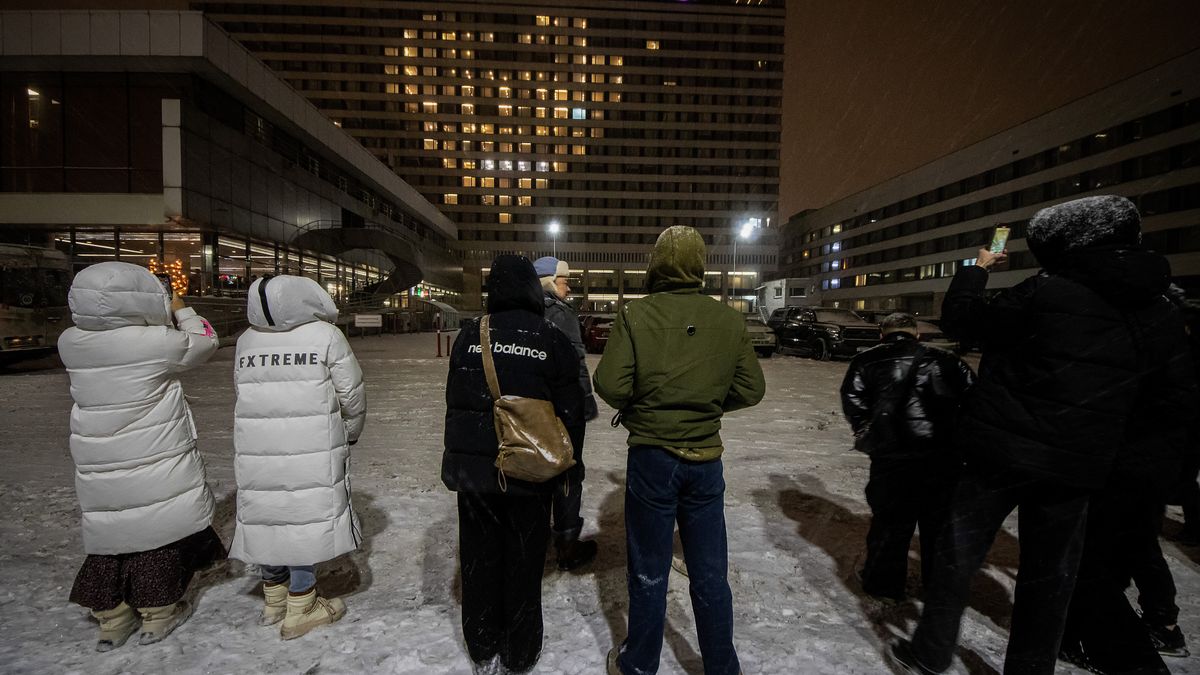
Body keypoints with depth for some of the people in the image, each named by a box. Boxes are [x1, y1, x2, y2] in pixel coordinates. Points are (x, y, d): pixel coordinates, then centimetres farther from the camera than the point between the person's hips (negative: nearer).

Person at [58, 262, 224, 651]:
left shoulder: (70, 343, -4)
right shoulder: (158, 341, -19)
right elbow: (204, 341, -2)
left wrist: (165, 314, 10)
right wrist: (181, 310, 10)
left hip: (99, 470, 4)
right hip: (157, 465, -4)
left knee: (112, 533, 18)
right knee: (159, 533, 12)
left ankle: (112, 621, 30)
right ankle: (158, 617, 26)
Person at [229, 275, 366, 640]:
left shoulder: (246, 341, 3)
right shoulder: (325, 335, -11)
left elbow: (246, 394, 7)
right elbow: (351, 397, -8)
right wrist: (350, 434, 11)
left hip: (256, 452, 5)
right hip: (312, 452, -5)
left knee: (268, 517, 18)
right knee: (306, 518, 7)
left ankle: (274, 600, 37)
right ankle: (300, 610, 19)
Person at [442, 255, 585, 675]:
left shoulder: (469, 336, -2)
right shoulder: (552, 340, -9)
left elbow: (454, 401, 4)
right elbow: (570, 411, -7)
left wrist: (461, 454, 15)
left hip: (472, 467, 3)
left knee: (479, 558, 17)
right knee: (523, 561, 13)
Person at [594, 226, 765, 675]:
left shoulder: (636, 313, -14)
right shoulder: (730, 321, -4)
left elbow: (610, 384, -18)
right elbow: (751, 389, 0)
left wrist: (636, 408, 2)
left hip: (652, 456, -2)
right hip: (707, 459, 3)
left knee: (649, 571, 15)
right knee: (710, 574, 18)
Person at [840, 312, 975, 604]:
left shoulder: (868, 361, 10)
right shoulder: (946, 360, 17)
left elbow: (852, 398, -4)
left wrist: (866, 433, 6)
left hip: (893, 452, -2)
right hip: (945, 452, 3)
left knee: (890, 519, 12)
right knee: (940, 521, 20)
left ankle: (883, 583, 25)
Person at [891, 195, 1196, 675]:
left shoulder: (1045, 294, -14)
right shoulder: (1161, 314, 4)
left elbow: (959, 319, -4)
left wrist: (976, 268, 11)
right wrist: (1110, 448, 14)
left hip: (1004, 453, -4)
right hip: (1078, 468, 4)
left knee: (959, 553, 10)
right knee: (1050, 574, 17)